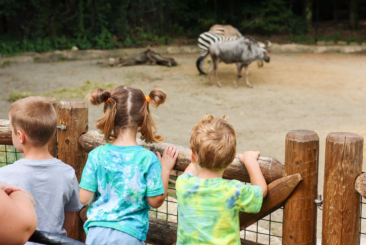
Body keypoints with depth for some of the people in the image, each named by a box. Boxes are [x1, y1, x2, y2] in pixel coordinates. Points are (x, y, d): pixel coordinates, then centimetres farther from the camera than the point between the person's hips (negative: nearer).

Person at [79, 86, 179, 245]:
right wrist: (165, 170, 5)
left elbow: (84, 198, -2)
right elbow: (155, 201, -4)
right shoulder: (148, 159, -11)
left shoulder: (97, 155, -5)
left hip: (97, 232, 2)